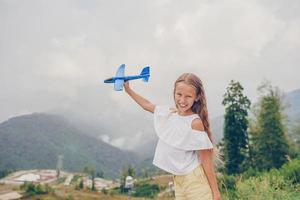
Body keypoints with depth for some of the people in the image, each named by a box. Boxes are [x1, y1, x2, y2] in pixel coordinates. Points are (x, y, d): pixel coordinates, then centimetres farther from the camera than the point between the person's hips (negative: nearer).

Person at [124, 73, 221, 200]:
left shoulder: (195, 123, -18)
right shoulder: (170, 113, 2)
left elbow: (206, 160, -16)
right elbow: (147, 105, 21)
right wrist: (128, 90, 25)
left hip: (196, 180, -7)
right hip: (178, 180, 7)